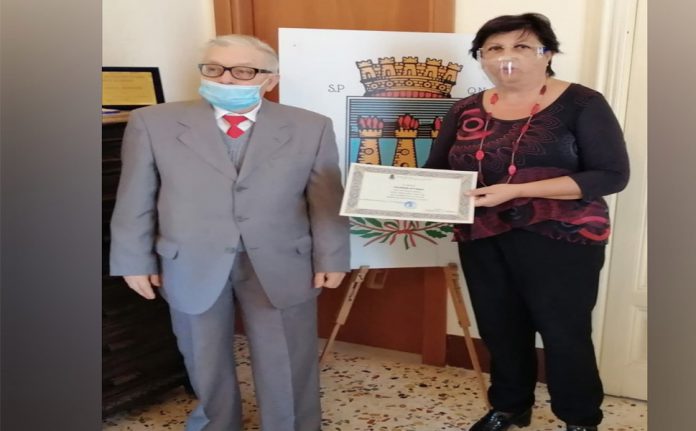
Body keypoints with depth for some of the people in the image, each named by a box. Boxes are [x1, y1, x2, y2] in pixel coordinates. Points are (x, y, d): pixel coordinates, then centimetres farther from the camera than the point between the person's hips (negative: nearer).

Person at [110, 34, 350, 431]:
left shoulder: (311, 128, -4)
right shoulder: (153, 123, -4)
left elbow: (326, 202, -1)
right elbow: (135, 201, 0)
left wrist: (330, 259, -1)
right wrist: (136, 261, 2)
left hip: (282, 266, 0)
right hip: (191, 267, 1)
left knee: (289, 366, 12)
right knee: (205, 361, 18)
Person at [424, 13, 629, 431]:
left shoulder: (581, 103, -7)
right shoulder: (466, 111, 6)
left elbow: (611, 175, -13)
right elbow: (437, 170, 10)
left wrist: (514, 190, -22)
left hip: (561, 239, -4)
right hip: (482, 241, 4)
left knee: (564, 333, 6)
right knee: (500, 331, 13)